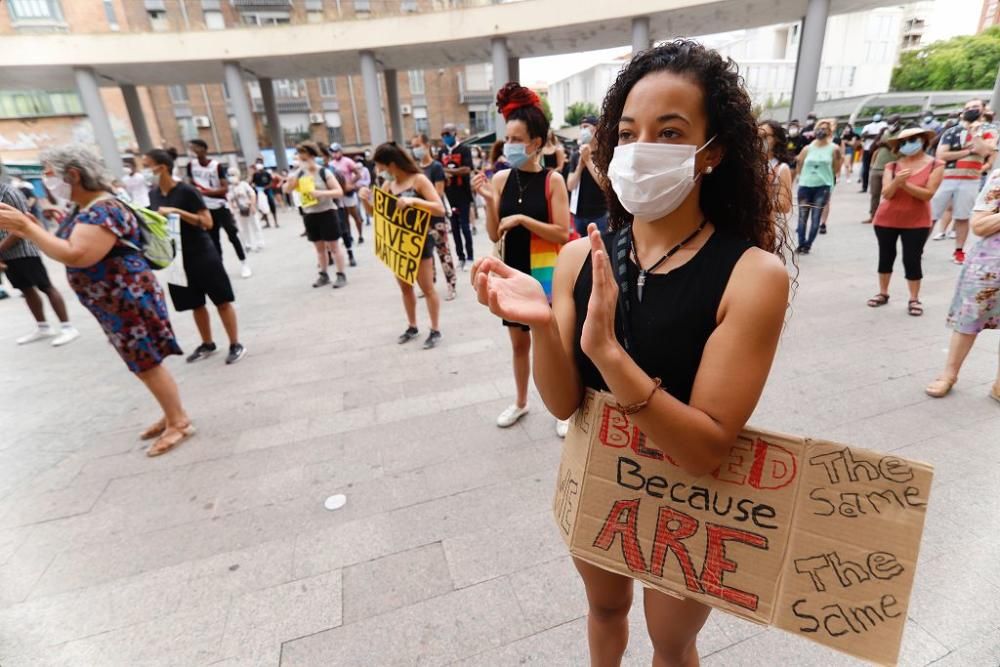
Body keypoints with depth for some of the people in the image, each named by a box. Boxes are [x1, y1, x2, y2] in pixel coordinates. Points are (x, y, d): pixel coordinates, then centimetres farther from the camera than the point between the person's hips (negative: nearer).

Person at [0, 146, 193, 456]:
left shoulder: (104, 210, -20)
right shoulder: (81, 209, 12)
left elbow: (75, 256, -28)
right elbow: (64, 248, 11)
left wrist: (27, 228, -20)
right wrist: (28, 228, 0)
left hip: (129, 301, -10)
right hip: (113, 305, 10)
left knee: (147, 364, -1)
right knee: (142, 364, 16)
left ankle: (180, 422, 11)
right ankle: (171, 415, 27)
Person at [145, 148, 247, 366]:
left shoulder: (186, 191, -13)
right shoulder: (153, 194, 6)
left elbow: (208, 222, -17)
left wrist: (177, 211, -23)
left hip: (202, 255, -6)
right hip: (177, 257, 7)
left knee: (222, 300, -1)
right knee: (195, 305, 14)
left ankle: (236, 344, 7)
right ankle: (208, 344, 27)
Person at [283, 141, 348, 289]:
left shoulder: (324, 172, -10)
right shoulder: (299, 173, 5)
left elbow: (339, 192, -15)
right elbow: (287, 190, 9)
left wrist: (320, 193, -26)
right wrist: (290, 182, -13)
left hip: (326, 213, -5)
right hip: (309, 215, 5)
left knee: (334, 246, 0)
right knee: (319, 247, 13)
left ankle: (341, 275, 8)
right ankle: (324, 275, 22)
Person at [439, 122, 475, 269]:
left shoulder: (464, 150, -4)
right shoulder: (442, 152, 12)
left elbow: (467, 169, -17)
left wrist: (447, 170, -11)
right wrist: (445, 174, -12)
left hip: (463, 194, -5)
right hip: (449, 195, 5)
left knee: (464, 225, -5)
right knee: (454, 227, 8)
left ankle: (470, 257, 4)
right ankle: (461, 257, 16)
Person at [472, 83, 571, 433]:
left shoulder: (553, 180, -10)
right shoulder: (502, 178, 0)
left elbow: (563, 234, -15)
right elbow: (494, 235, -1)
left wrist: (522, 219, -21)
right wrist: (490, 201, -15)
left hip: (545, 273, -4)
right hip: (513, 271, 4)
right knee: (519, 341, 17)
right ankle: (521, 402, 37)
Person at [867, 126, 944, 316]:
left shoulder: (935, 165, -5)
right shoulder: (892, 166, -1)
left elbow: (928, 194, -13)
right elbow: (886, 194, -10)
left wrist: (905, 184, -22)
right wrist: (897, 181, -28)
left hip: (917, 222, -2)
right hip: (887, 220, 2)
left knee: (912, 260, -2)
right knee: (886, 257, 10)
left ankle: (914, 299, 8)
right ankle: (883, 293, 23)